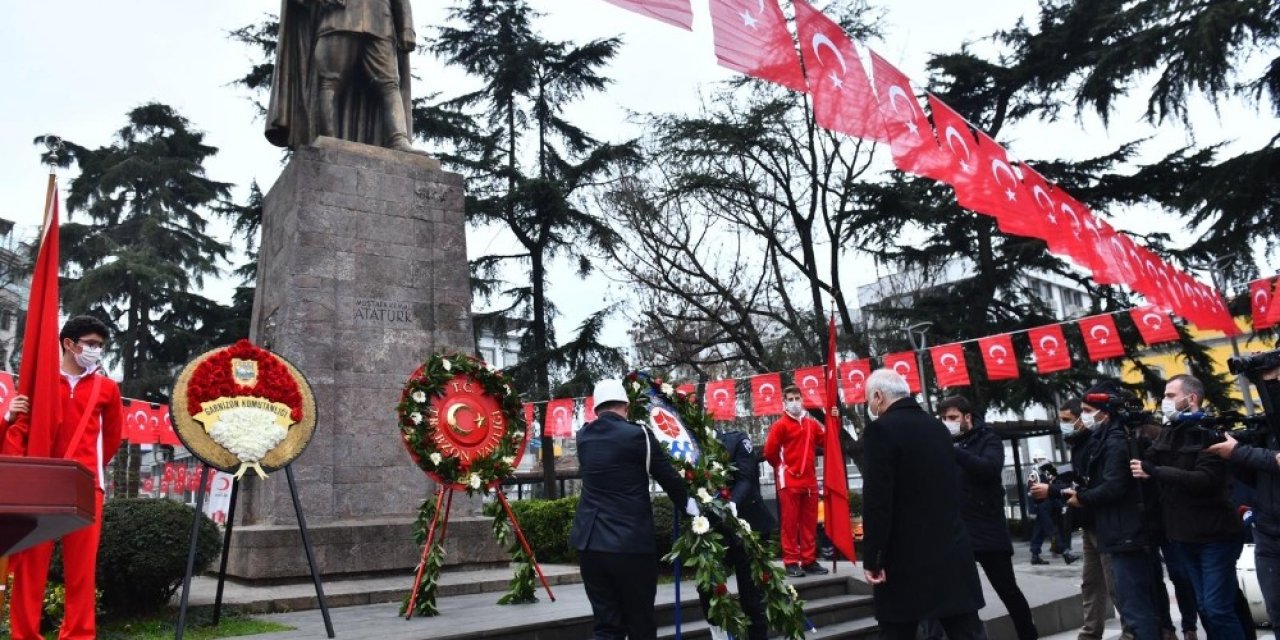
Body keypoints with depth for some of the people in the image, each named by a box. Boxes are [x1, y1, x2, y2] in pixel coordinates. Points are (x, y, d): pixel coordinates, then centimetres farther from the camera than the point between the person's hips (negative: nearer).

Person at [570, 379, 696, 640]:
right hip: (631, 543, -5)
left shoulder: (584, 436, 7)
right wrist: (689, 506, 17)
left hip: (589, 542, 5)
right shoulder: (637, 434, -8)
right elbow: (669, 477, -1)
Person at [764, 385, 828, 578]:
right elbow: (769, 452, -9)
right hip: (789, 481, -5)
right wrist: (782, 467, 3)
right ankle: (791, 562, 3)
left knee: (809, 522, 10)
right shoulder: (780, 425, -7)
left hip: (810, 480, 5)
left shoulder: (812, 423, 10)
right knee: (790, 522, -1)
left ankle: (809, 560, 18)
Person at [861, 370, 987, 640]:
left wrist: (872, 558, -12)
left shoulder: (881, 428, -12)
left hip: (905, 559, -6)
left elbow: (877, 500, -18)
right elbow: (954, 488, 16)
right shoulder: (938, 427, 10)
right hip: (953, 552, 7)